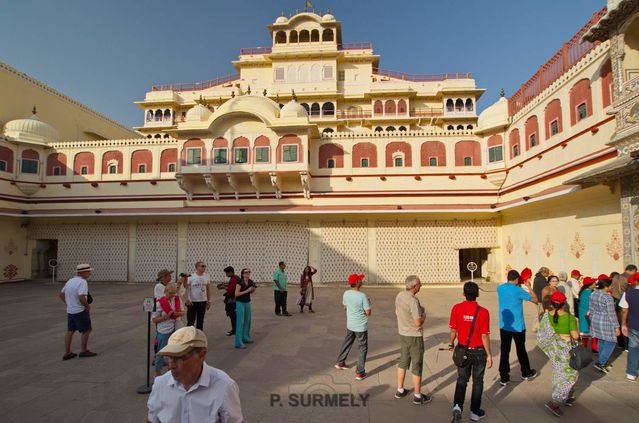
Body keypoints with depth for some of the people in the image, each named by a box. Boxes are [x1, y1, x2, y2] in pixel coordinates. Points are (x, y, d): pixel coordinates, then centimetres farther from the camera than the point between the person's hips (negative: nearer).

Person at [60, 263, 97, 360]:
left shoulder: (70, 281, 8)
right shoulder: (82, 282, -20)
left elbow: (61, 294, 18)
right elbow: (81, 298, -30)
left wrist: (68, 304, 21)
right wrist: (88, 306, -15)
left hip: (70, 311, 8)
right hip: (80, 311, -8)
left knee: (70, 331, 15)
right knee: (86, 330, 6)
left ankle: (67, 353, 20)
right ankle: (84, 351, 14)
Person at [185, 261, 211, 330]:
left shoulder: (207, 277, 2)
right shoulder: (191, 277, -10)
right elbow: (186, 289, -11)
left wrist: (209, 301, 9)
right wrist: (187, 299, -23)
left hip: (203, 302, 4)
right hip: (192, 302, -4)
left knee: (200, 321, 14)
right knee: (190, 321, 3)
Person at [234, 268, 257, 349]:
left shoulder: (250, 282, 0)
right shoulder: (239, 282, -18)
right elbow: (236, 294, -22)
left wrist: (254, 289, -7)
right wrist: (246, 290, -24)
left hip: (247, 302, 7)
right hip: (240, 303, -7)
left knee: (247, 321, 16)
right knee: (240, 322, -6)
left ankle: (246, 338, 32)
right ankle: (238, 343, -2)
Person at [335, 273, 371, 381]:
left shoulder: (346, 294, -5)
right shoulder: (362, 296, -24)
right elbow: (368, 313, -18)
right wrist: (367, 304, 0)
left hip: (350, 325, 6)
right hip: (361, 326, -6)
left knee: (346, 343, 25)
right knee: (363, 348, 9)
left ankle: (340, 363, 40)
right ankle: (359, 373, 12)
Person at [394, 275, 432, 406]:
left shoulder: (399, 296, -1)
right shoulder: (413, 301, -27)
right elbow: (418, 322, -27)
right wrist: (423, 315, -5)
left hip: (402, 334, 8)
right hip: (414, 336, -8)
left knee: (403, 361, 21)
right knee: (417, 365, 7)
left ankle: (400, 390, 32)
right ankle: (418, 396, 20)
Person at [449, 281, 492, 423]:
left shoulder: (457, 308, -11)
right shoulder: (483, 312, -18)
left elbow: (453, 330, -4)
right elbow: (485, 336, -15)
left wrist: (451, 343, 14)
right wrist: (489, 355, -3)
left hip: (463, 350, 2)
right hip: (478, 351, -1)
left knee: (462, 380, 17)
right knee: (477, 382, 17)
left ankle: (457, 406, -1)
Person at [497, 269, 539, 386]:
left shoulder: (500, 288, -1)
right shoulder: (518, 290, -15)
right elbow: (535, 300, -4)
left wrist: (518, 285, 21)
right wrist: (528, 286, 4)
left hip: (504, 326, 3)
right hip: (517, 326, -3)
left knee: (504, 351, 4)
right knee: (521, 350, 16)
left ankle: (503, 378, 6)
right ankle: (526, 373, 36)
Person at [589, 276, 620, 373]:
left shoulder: (593, 294, 3)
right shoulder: (608, 298, -20)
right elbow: (612, 314, -17)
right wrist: (617, 327, -9)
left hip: (595, 321, 8)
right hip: (606, 324, -7)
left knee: (601, 342, 18)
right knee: (611, 343, 5)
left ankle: (603, 362, 29)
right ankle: (600, 363, 3)